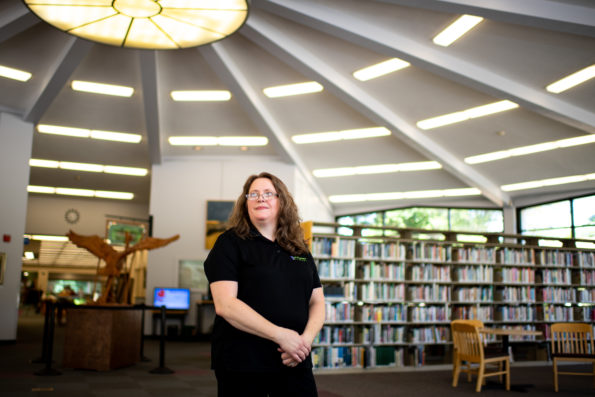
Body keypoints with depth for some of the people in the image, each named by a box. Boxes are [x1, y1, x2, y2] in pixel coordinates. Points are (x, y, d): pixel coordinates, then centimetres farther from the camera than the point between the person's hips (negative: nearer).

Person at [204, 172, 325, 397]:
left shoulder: (300, 249, 12)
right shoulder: (230, 243, -4)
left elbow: (317, 302, 11)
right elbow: (225, 304, -15)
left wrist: (306, 338, -9)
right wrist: (280, 335, -20)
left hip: (294, 363, 4)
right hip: (242, 363, -4)